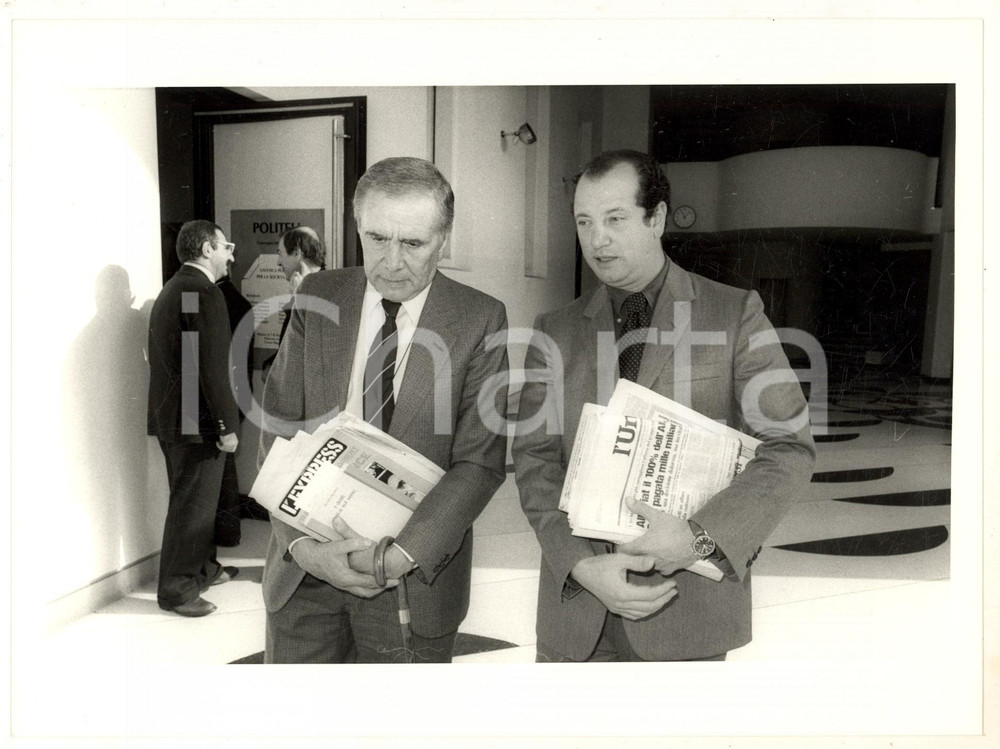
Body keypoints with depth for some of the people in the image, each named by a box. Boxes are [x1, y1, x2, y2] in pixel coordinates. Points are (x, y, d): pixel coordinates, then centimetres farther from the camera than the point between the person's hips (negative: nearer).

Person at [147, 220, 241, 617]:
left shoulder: (171, 289, 13)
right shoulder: (206, 293, -19)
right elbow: (213, 368, -23)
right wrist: (227, 425, -19)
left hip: (172, 416, 10)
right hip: (198, 420, -10)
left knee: (198, 499, 21)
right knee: (192, 505, 1)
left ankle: (203, 568, 35)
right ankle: (177, 589, 12)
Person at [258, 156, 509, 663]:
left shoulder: (480, 321, -8)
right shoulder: (318, 297, 0)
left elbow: (480, 463, -10)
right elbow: (279, 431, -2)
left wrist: (400, 556, -19)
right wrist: (301, 543, -13)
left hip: (415, 573, -2)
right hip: (304, 564, 2)